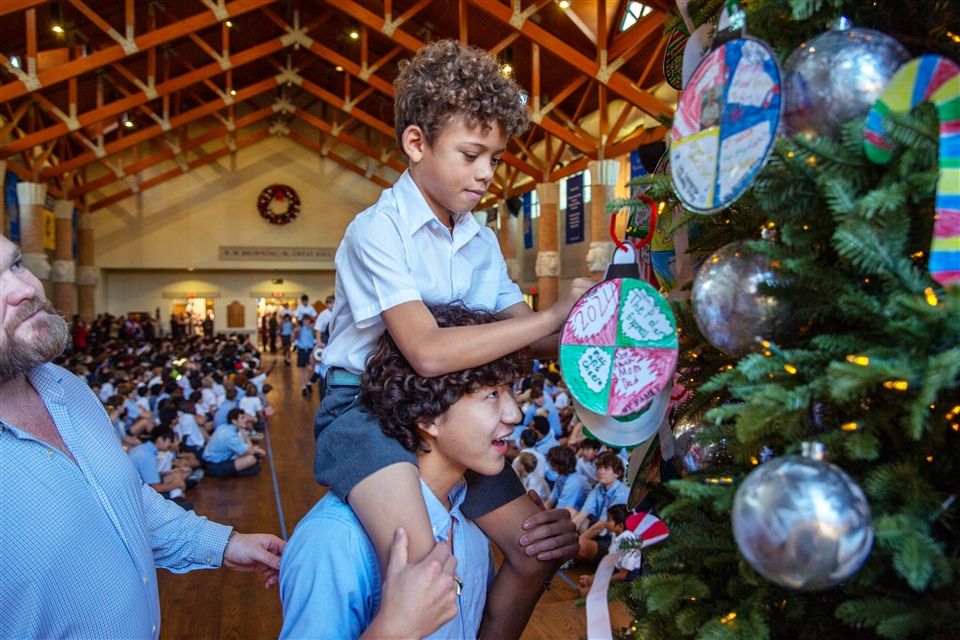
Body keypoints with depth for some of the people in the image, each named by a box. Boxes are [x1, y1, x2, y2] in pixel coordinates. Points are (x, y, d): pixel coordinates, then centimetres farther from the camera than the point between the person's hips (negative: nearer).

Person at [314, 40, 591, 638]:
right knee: (420, 568, -31)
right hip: (365, 408, -7)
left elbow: (525, 332, 6)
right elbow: (428, 352, -29)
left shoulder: (481, 240, 6)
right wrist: (552, 316, -27)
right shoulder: (377, 230, -16)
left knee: (541, 548, 8)